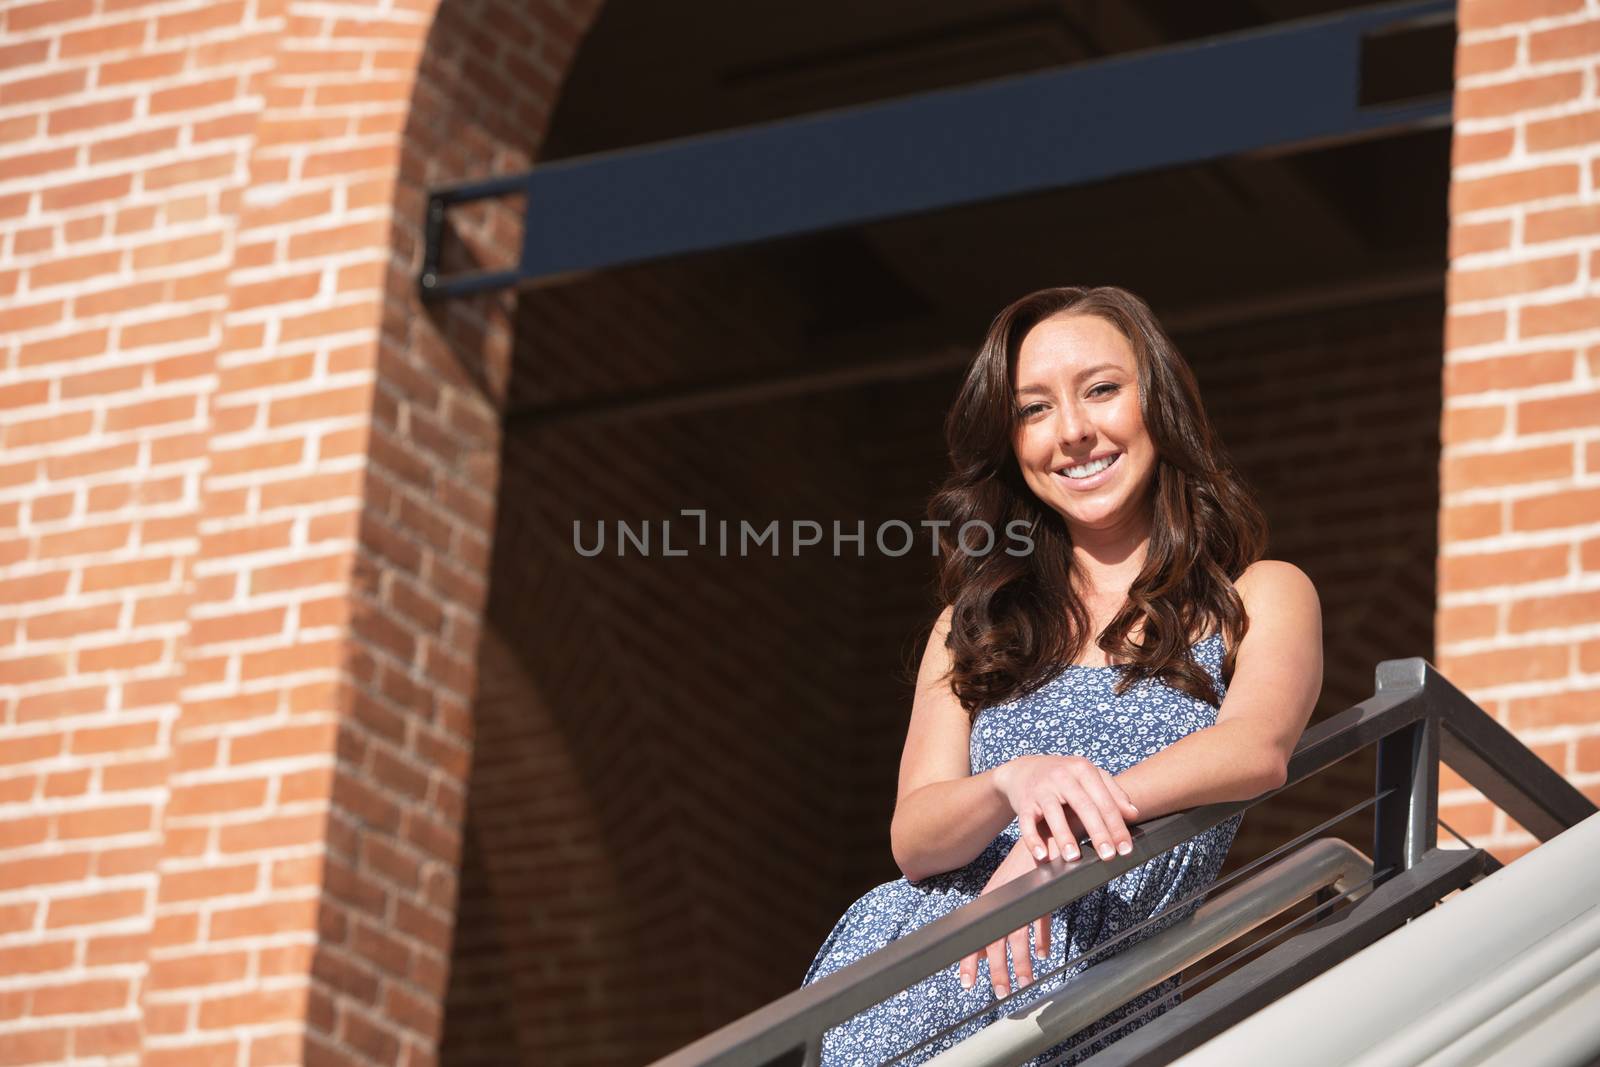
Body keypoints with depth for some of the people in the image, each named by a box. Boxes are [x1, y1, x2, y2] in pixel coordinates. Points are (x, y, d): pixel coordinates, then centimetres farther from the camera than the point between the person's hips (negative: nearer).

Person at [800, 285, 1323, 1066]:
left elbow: (1258, 750, -10)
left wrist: (1067, 819, -27)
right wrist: (1014, 785, -16)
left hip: (1097, 989, -4)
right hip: (904, 957, 4)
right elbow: (913, 839, 8)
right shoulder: (975, 623, 22)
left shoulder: (1259, 599, 13)